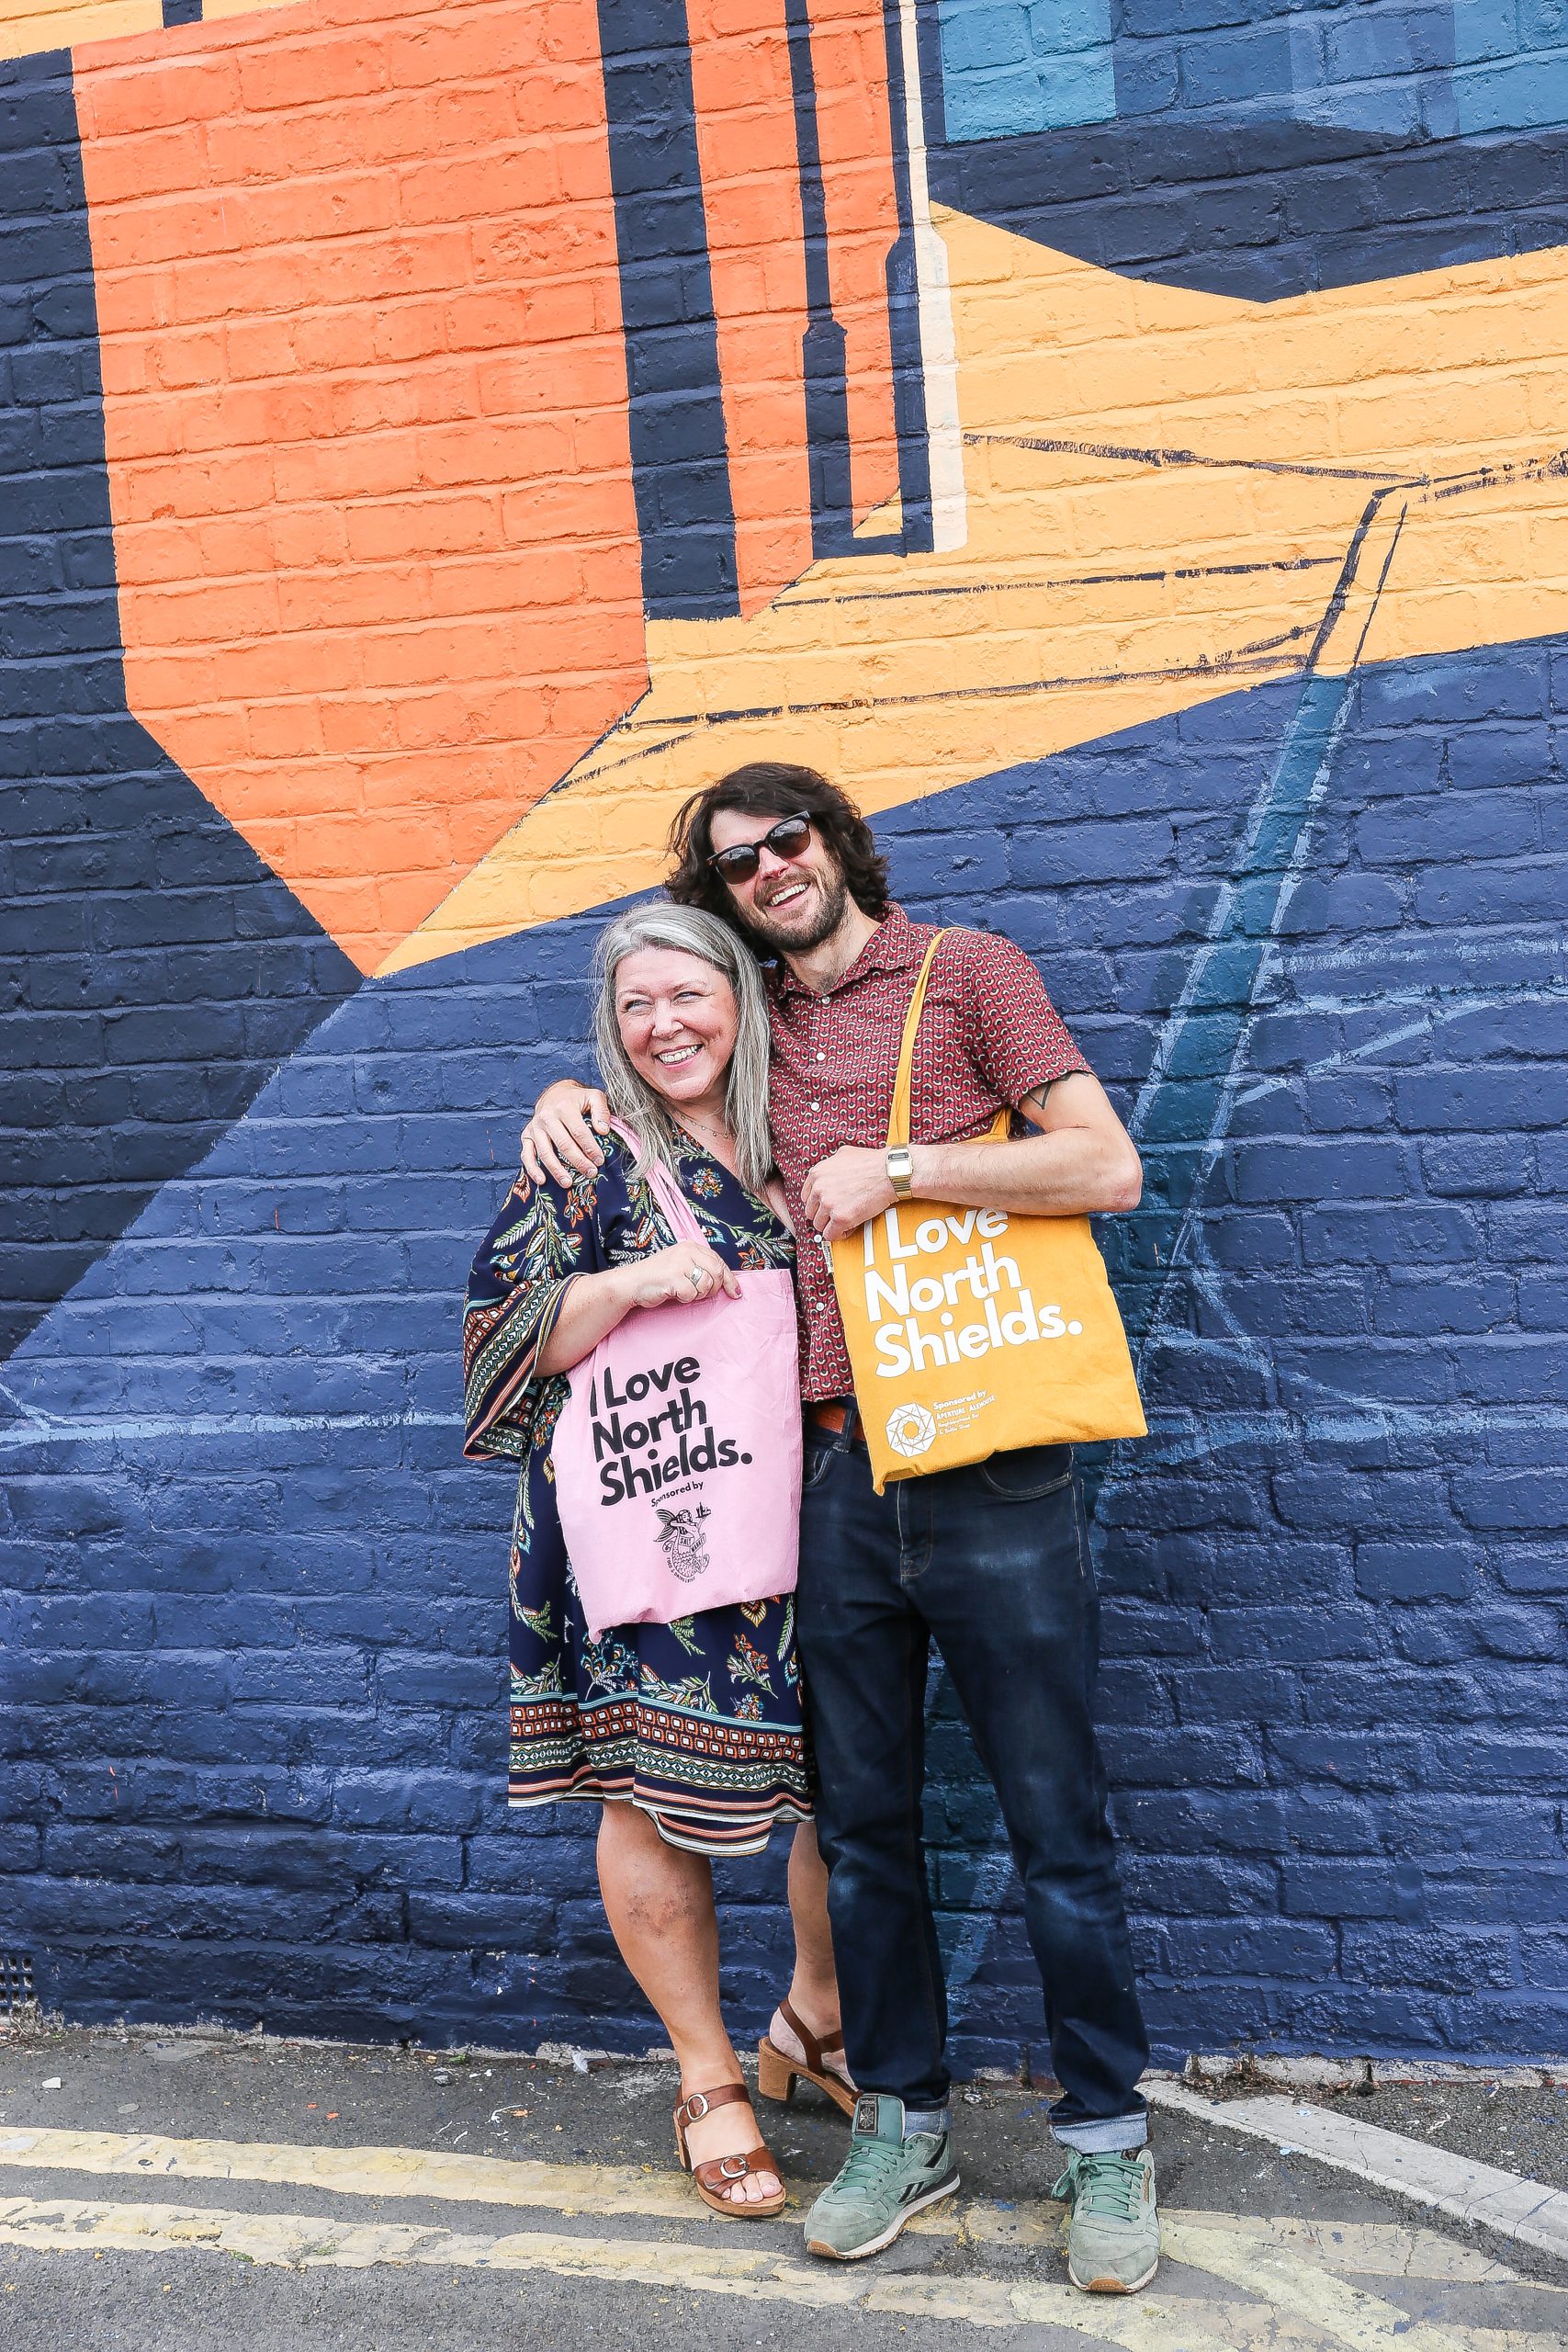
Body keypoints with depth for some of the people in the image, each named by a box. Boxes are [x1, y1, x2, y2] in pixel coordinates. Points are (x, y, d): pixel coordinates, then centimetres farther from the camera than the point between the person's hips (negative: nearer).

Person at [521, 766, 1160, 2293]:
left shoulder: (964, 970, 0)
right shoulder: (756, 1027, 14)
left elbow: (1106, 1164, -7)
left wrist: (902, 1167, -12)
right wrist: (570, 1094, 11)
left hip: (988, 1474, -5)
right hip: (836, 1474, 5)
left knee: (1057, 1826, 4)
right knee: (862, 1824, 12)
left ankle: (1106, 2140, 19)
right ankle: (902, 2126, 27)